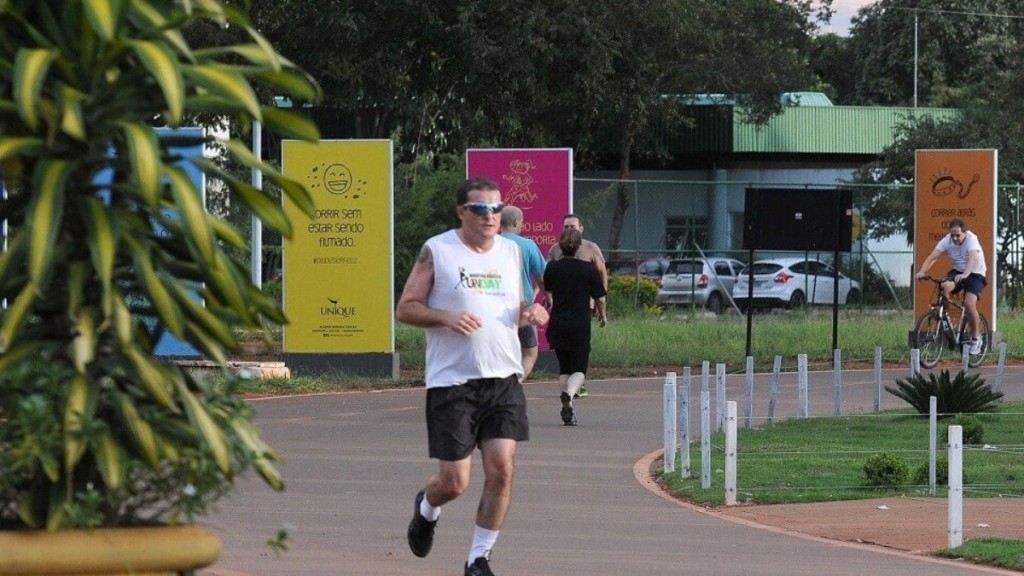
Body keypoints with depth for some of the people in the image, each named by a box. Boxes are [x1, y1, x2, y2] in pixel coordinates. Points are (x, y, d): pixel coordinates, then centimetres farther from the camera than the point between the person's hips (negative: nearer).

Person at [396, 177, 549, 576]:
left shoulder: (511, 252, 12)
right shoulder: (437, 251, -3)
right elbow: (405, 309, -2)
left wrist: (529, 312, 0)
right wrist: (447, 318, -19)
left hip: (504, 379, 4)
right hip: (452, 381, -4)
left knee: (501, 468, -7)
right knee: (454, 482, -3)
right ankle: (427, 508, 34)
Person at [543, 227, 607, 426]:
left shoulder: (552, 268, 0)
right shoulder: (588, 269, -7)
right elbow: (599, 298, -1)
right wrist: (602, 315, 20)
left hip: (557, 325, 3)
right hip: (580, 325, -2)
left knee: (564, 368, 14)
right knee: (579, 368, 4)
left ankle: (568, 411, 7)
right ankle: (569, 393, -28)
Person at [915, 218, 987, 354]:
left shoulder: (971, 240, -24)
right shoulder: (947, 241, -13)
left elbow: (973, 258, -42)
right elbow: (932, 257, -21)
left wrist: (965, 275, -60)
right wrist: (922, 271, -39)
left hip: (975, 274, -4)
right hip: (958, 271, 4)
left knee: (969, 303, -23)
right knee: (945, 286, -31)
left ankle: (975, 338, -3)